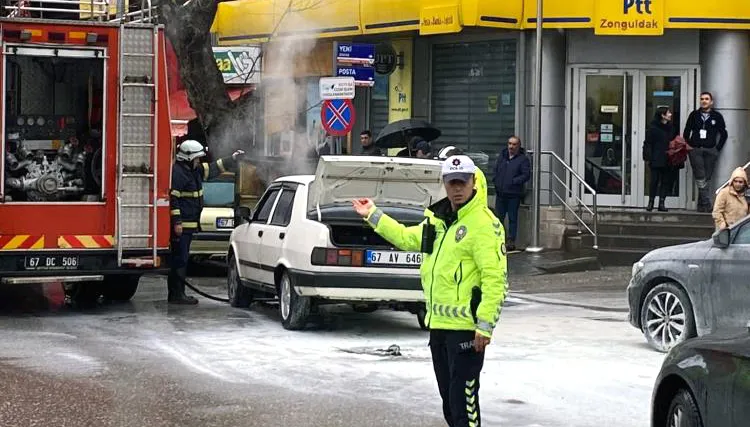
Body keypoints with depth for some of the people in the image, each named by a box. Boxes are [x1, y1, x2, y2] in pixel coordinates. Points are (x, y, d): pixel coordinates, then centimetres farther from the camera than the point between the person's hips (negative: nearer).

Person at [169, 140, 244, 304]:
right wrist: (177, 222, -23)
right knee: (180, 260, -10)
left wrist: (232, 159, 27)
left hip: (189, 224, 10)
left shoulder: (195, 170, 15)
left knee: (181, 259, 12)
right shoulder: (177, 172, -15)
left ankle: (176, 294, 16)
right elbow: (173, 198, -19)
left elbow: (214, 168, 29)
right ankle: (177, 295, -10)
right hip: (181, 225, -10)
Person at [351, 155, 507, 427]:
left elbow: (495, 279, -20)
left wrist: (485, 325, -23)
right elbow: (407, 238, 30)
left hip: (466, 328, -9)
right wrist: (373, 215, 32)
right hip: (439, 324, 9)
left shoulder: (484, 224, -14)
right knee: (448, 395, 17)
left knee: (463, 399, -9)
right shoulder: (439, 220, 13)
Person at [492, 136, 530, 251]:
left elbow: (526, 175, -12)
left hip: (513, 194, -5)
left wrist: (514, 182, -18)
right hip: (500, 193, 5)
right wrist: (496, 181, 7)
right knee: (498, 217, 8)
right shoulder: (502, 156, 12)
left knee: (512, 219, 1)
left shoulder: (523, 159, -5)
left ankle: (511, 241, 6)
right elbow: (496, 169, 22)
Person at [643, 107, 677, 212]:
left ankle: (662, 203, 9)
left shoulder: (671, 128, 13)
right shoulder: (653, 128, -4)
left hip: (668, 160, 5)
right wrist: (648, 156, -13)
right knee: (654, 180, -2)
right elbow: (648, 143, -5)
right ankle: (651, 202, 7)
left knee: (666, 181, 4)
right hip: (656, 160, -5)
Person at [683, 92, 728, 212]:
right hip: (695, 150, 0)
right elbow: (686, 133, 14)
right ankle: (707, 203, -11)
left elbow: (724, 134, 10)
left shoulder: (717, 116, 6)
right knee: (700, 177, -10)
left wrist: (718, 148, 3)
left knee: (707, 178, 1)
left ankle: (701, 205, 6)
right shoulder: (694, 115, 8)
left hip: (710, 151, 0)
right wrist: (689, 147, 4)